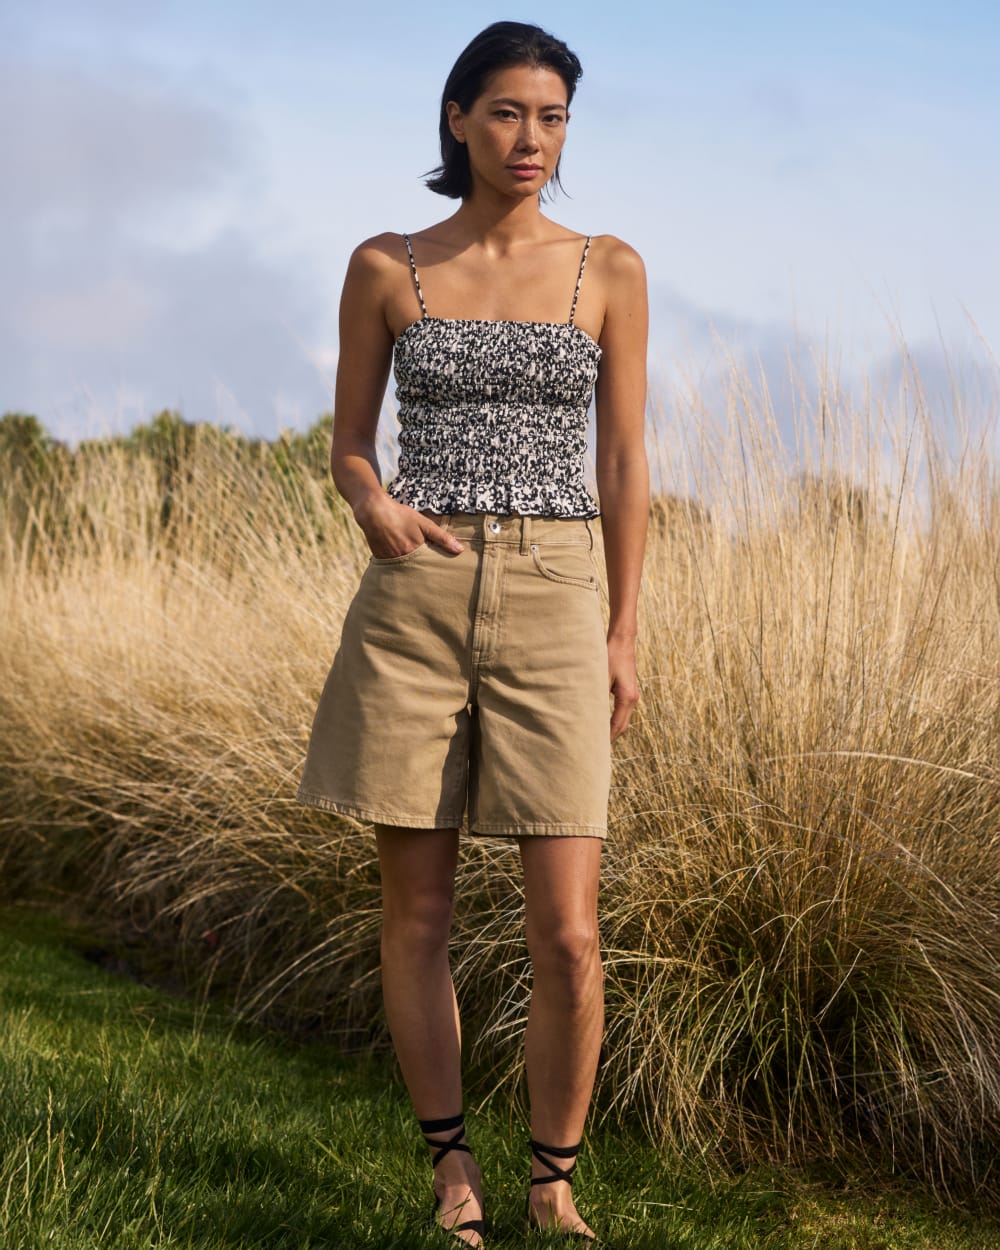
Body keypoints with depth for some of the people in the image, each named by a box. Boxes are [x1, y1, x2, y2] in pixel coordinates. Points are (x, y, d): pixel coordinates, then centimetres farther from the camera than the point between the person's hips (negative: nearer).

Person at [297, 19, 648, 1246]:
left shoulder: (609, 271, 5)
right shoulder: (384, 269, 4)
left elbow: (624, 464, 7)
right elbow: (349, 444, 9)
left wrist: (623, 634, 2)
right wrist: (375, 508, -13)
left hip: (551, 607, 0)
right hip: (413, 602, 0)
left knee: (568, 935, -6)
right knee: (417, 914, 5)